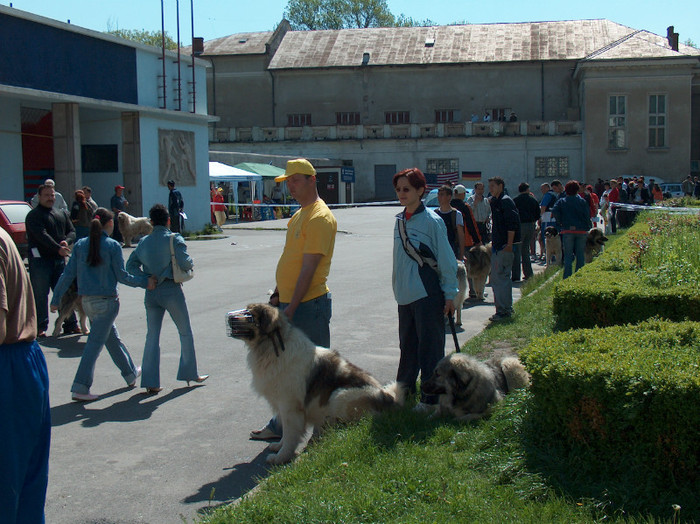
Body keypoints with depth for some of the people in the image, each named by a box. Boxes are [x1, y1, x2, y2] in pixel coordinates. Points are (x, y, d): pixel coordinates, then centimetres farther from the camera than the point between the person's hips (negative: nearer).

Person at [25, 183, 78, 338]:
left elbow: (71, 231, 14)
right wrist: (58, 248, -27)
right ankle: (40, 328, 3)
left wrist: (66, 241, -9)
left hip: (59, 259, 6)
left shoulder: (62, 214, 18)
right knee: (40, 294, -3)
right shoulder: (34, 215, -4)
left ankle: (70, 325, 16)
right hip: (40, 260, -6)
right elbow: (42, 236, -17)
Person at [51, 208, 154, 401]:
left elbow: (68, 274, 3)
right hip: (107, 301, -6)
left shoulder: (80, 245, 3)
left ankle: (131, 373, 35)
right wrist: (145, 282, 2)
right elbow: (122, 276, -9)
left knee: (112, 338, 20)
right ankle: (80, 388, -5)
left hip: (87, 301, 6)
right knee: (95, 343, -3)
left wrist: (56, 298, 8)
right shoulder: (112, 246, -11)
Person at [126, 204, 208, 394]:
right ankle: (190, 373, 21)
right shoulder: (174, 239, -8)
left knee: (152, 335, 8)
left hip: (151, 292, 4)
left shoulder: (143, 242, 7)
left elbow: (131, 265, 6)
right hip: (171, 291, -4)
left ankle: (150, 381, 4)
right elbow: (185, 263, -16)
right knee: (185, 332, 13)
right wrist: (191, 264, 5)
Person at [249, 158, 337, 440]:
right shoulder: (298, 216, 16)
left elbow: (309, 267, -21)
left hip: (310, 304, -10)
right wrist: (278, 295, 18)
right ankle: (282, 425, 28)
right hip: (290, 302, 10)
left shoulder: (320, 217, -16)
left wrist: (292, 306, -22)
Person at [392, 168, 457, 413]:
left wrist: (450, 295, -8)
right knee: (407, 345, 17)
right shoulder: (400, 220, 8)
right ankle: (404, 390, 30)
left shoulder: (432, 221, -11)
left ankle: (431, 398, 10)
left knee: (430, 346, 1)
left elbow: (446, 260, -8)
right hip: (405, 295, 7)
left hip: (428, 295, -6)